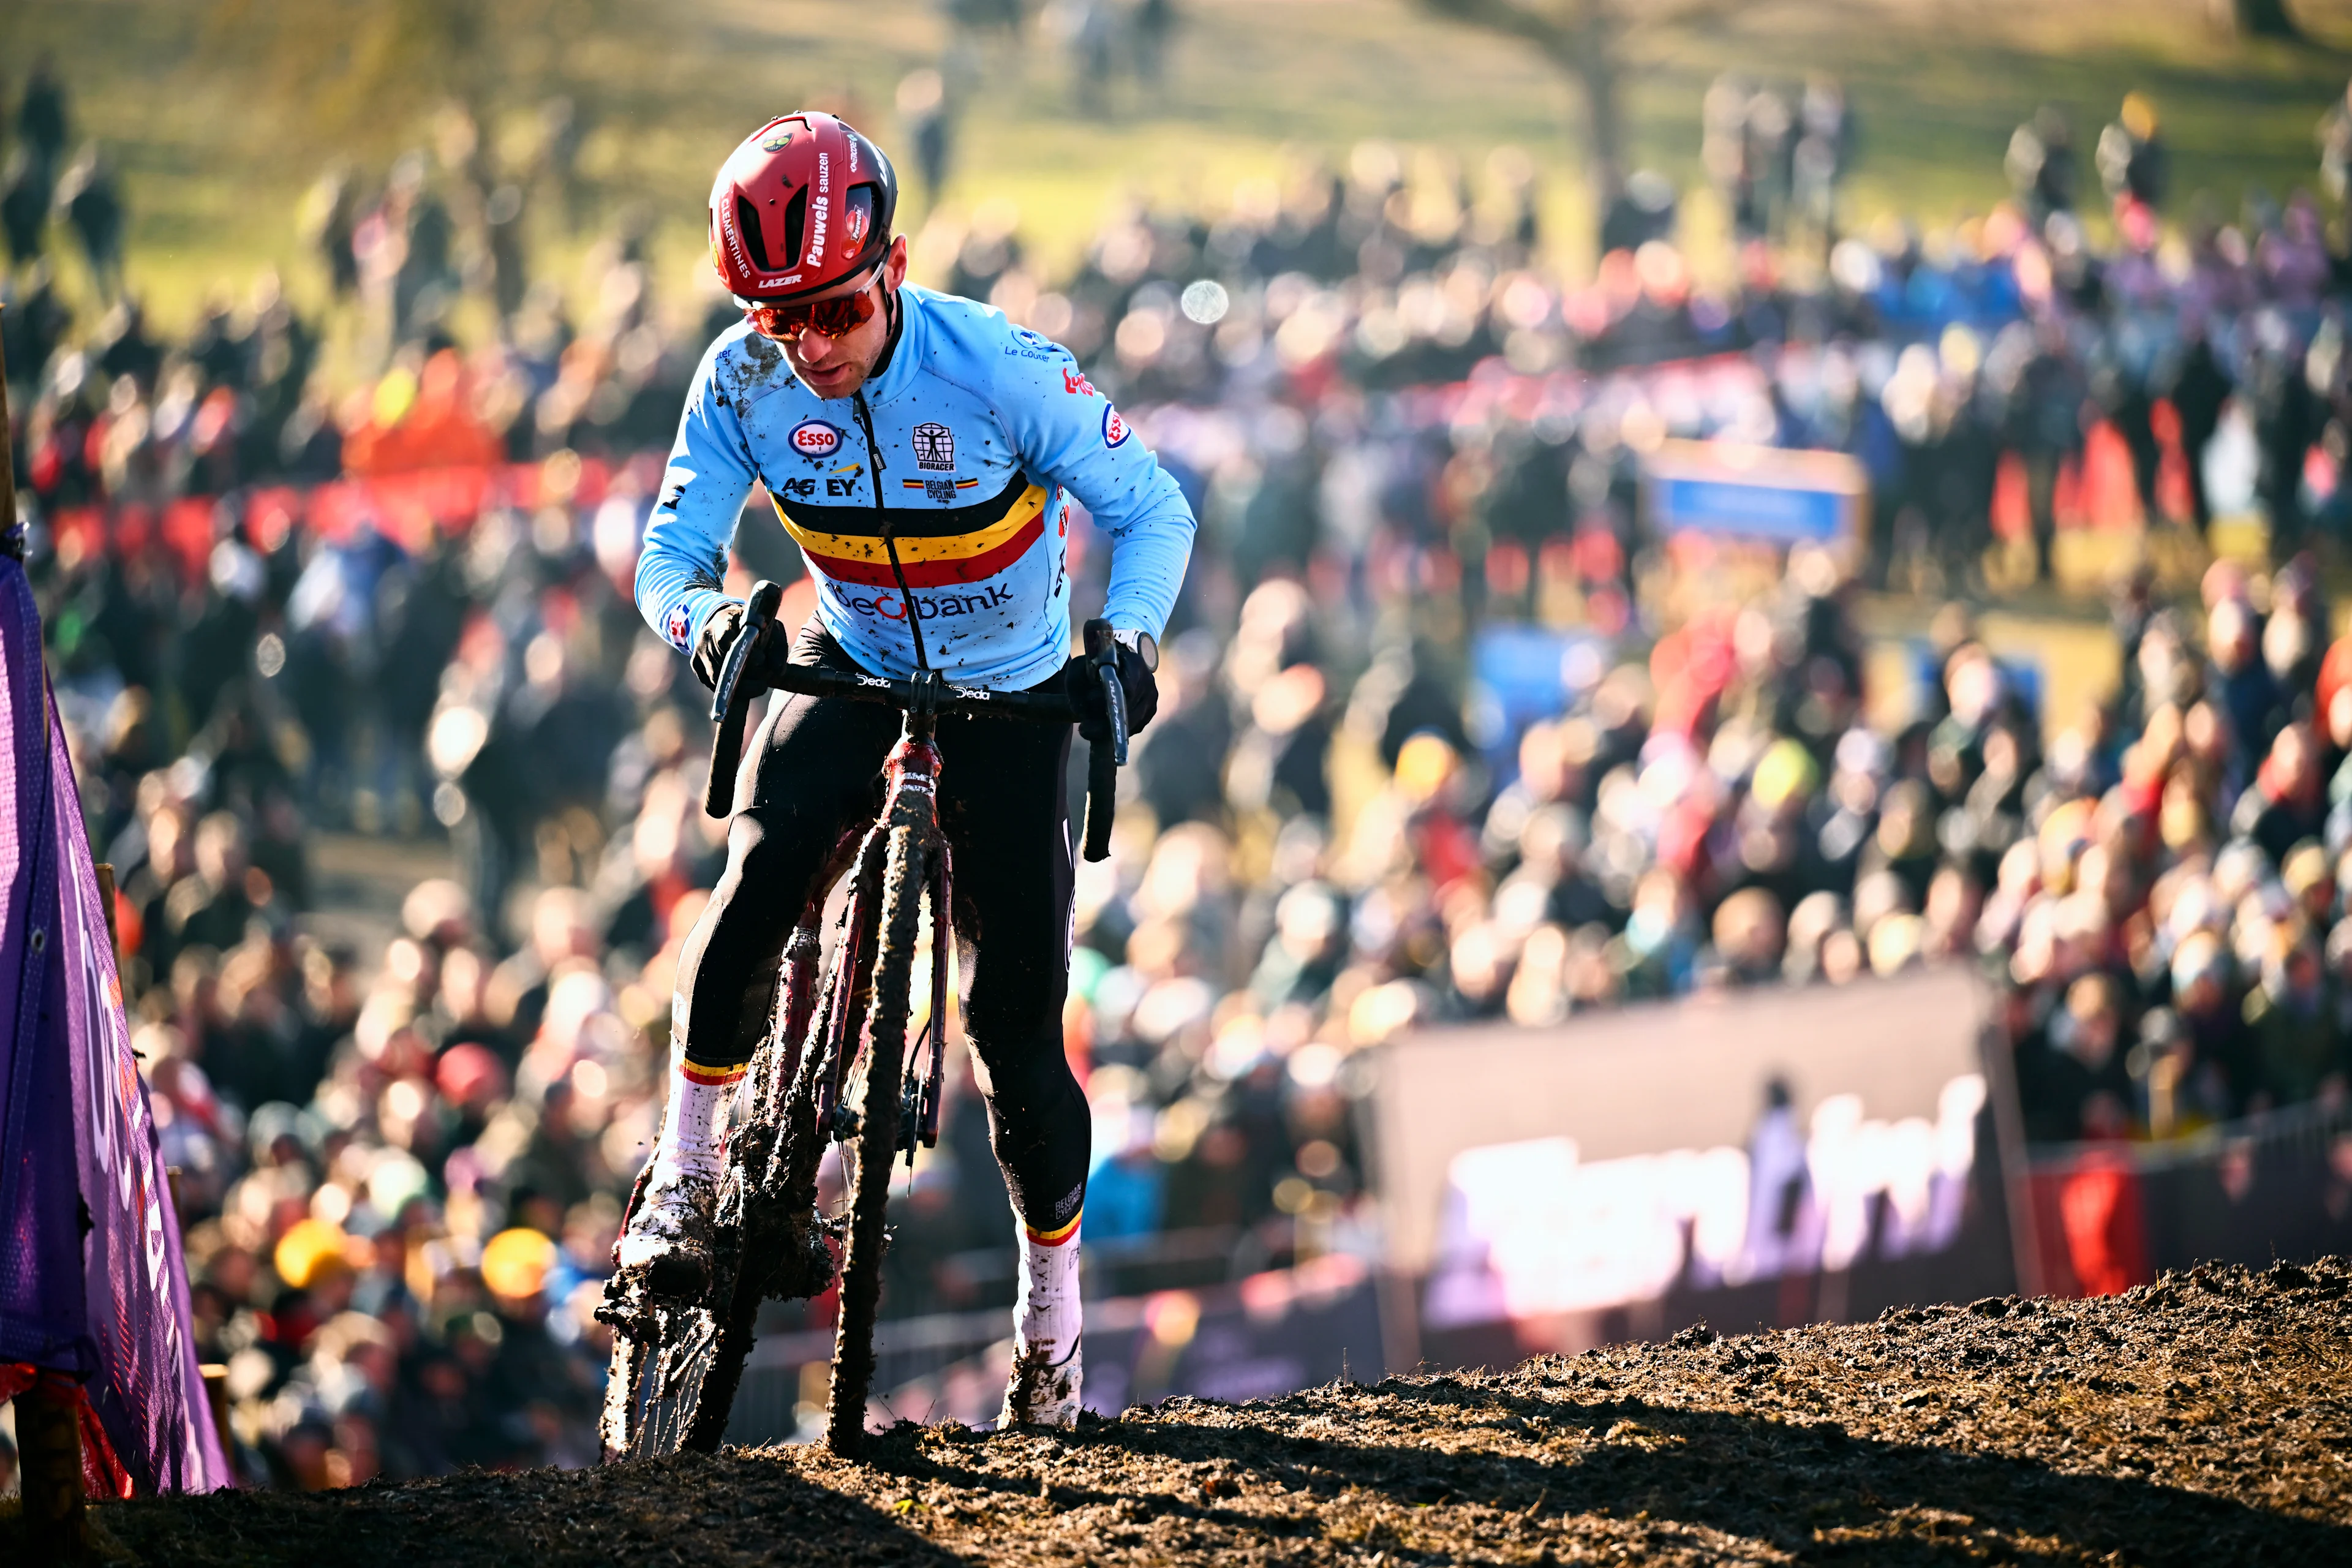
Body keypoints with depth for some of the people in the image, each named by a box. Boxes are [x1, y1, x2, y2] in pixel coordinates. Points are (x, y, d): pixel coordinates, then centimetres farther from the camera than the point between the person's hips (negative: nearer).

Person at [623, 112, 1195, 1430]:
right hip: (852, 671, 2)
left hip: (1011, 694, -2)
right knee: (761, 877, -29)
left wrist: (1130, 638, -38)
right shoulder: (744, 382, -18)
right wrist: (703, 616, -40)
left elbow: (1152, 510, -18)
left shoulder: (1002, 370, -27)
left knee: (1018, 1022, -3)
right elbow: (670, 554, -16)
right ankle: (685, 1180, -15)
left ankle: (1053, 1318, 16)